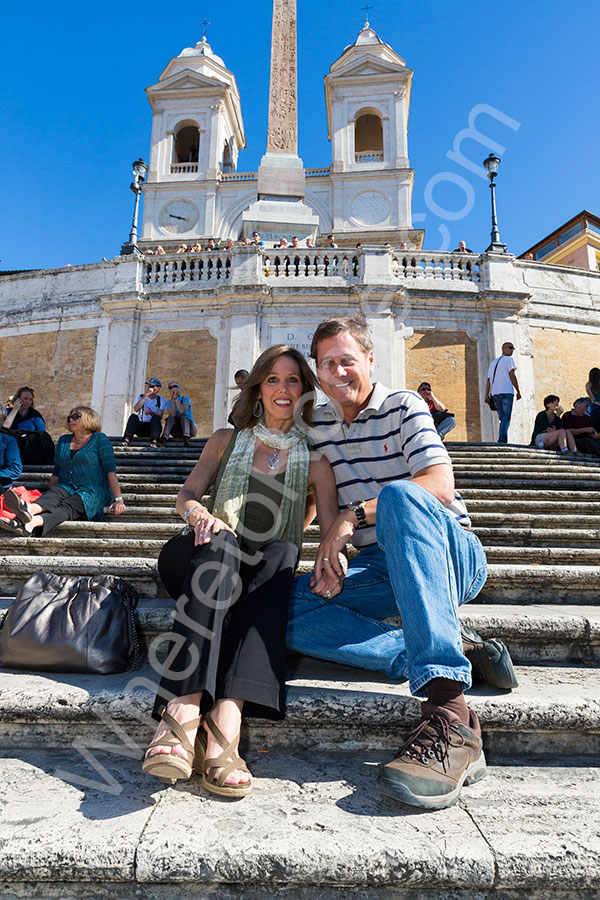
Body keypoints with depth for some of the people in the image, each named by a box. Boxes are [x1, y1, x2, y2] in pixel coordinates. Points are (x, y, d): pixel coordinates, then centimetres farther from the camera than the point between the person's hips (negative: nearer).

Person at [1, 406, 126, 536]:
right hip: (66, 488, 4)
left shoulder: (99, 439, 3)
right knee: (54, 493, -31)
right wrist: (48, 496, 17)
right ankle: (30, 509, -63)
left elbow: (110, 470, -6)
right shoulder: (64, 440, 21)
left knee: (67, 507, -33)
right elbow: (56, 473, 23)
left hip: (91, 492, -4)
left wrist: (118, 499, -14)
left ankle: (33, 522, -63)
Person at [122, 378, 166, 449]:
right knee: (133, 416, -25)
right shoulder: (140, 397, 8)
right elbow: (136, 409, -14)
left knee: (155, 418, -31)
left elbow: (159, 416, -12)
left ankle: (154, 441, -49)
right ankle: (126, 439, -42)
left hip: (153, 427, -1)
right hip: (140, 427, 2)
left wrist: (151, 413, -34)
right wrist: (146, 395, -18)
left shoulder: (161, 400, 4)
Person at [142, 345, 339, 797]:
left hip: (265, 573, 0)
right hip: (210, 558, 1)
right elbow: (186, 496, 10)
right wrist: (200, 514, -14)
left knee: (284, 552, -34)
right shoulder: (227, 440, 16)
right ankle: (183, 710, -48)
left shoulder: (314, 460, 12)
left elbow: (332, 527, 3)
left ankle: (225, 721, -47)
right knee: (221, 542, -34)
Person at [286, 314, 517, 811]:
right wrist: (329, 550, -6)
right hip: (380, 568, 5)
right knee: (289, 607, -21)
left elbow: (441, 486, -15)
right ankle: (460, 651, -23)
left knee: (399, 495, -39)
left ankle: (449, 713, -48)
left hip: (452, 552, -4)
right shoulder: (317, 425, 13)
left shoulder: (404, 405, 0)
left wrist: (355, 515, -23)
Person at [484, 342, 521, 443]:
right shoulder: (508, 359, 5)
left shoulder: (493, 362, 25)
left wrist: (487, 395, 14)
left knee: (502, 418, 10)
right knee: (506, 417, -11)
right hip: (507, 392, -6)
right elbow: (512, 376, -4)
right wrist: (518, 391, -2)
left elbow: (488, 380, 18)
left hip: (495, 393, 6)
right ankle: (502, 439, -23)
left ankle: (502, 440, 1)